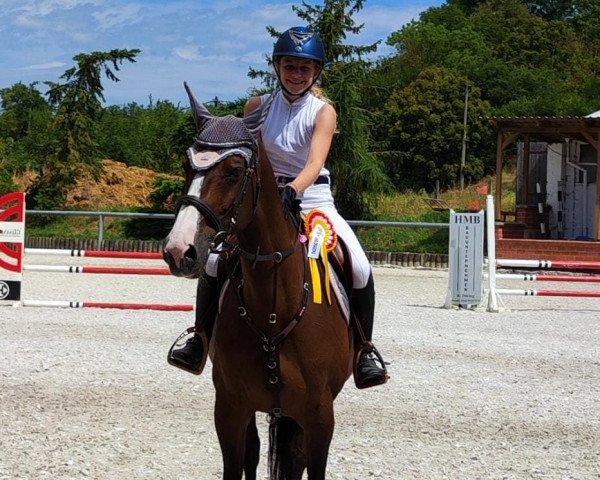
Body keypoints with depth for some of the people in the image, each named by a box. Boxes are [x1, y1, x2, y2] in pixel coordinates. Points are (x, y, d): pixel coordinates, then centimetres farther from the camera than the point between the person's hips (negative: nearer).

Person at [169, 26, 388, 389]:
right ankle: (201, 339, 2)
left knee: (360, 269, -22)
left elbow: (315, 162, -20)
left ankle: (365, 350, -5)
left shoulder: (323, 112, -5)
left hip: (314, 200, -2)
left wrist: (292, 191, -39)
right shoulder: (258, 108, 2)